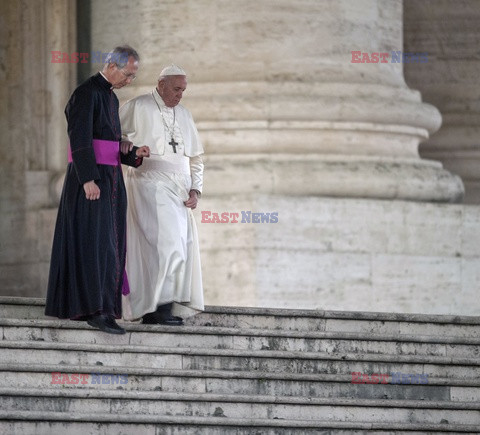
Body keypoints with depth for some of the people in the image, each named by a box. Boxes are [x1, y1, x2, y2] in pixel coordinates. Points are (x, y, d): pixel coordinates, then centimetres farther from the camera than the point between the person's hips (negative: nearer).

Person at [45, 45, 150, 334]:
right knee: (96, 242, -14)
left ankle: (69, 303, 12)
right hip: (88, 178, -9)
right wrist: (88, 179, -25)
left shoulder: (110, 98, 18)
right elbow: (80, 139, -19)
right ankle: (98, 310, -19)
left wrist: (134, 153, 3)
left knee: (108, 243, 8)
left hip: (109, 179, 9)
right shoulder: (87, 93, -12)